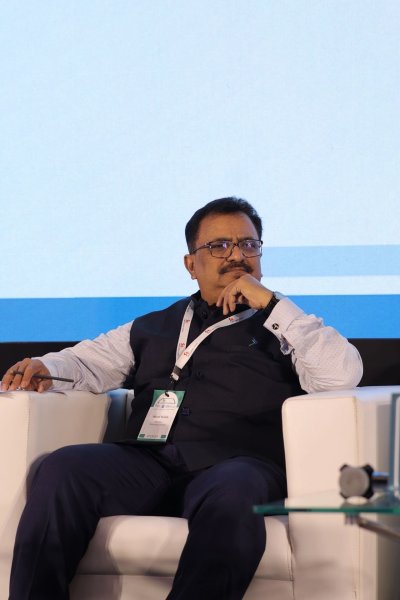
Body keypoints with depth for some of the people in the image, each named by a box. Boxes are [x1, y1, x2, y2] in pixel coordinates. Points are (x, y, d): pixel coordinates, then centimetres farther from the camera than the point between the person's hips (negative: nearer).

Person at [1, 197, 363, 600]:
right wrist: (44, 368, 4)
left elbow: (343, 375, 3)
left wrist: (270, 303, 4)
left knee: (232, 494, -40)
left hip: (235, 464, -3)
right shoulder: (154, 327, 31)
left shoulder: (282, 328, 21)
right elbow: (88, 362, 28)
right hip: (146, 459, 3)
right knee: (63, 469, -27)